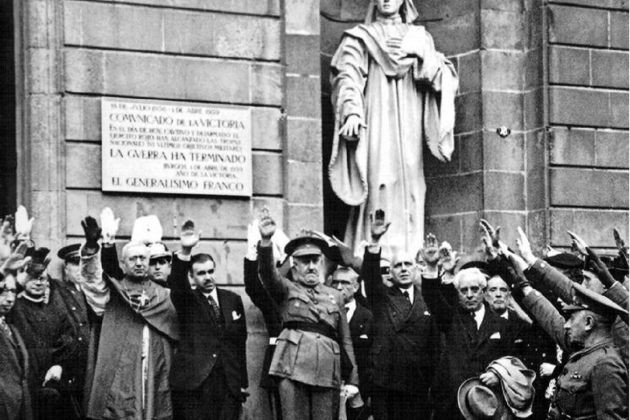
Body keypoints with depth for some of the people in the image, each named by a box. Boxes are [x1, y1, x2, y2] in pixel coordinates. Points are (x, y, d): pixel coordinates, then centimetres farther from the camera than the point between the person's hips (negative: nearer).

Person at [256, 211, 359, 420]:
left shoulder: (334, 296, 22)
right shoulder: (287, 290, 12)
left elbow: (345, 340, 19)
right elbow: (267, 273, -10)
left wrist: (351, 379, 12)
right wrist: (266, 241, -29)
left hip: (327, 371, 3)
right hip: (293, 367, -3)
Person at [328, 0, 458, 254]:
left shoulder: (418, 37, 20)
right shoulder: (360, 38, 11)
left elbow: (445, 77, 8)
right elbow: (347, 77, -4)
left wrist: (421, 53, -9)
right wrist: (352, 111, -21)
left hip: (409, 130, 3)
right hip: (375, 128, -3)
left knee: (410, 194, -6)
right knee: (380, 193, -14)